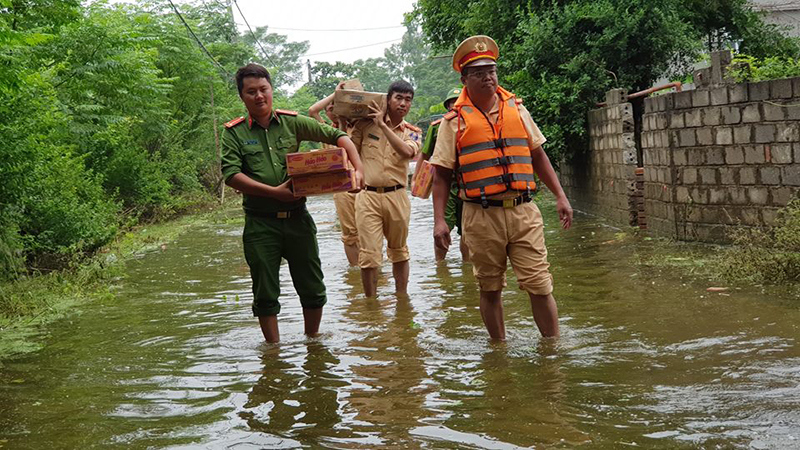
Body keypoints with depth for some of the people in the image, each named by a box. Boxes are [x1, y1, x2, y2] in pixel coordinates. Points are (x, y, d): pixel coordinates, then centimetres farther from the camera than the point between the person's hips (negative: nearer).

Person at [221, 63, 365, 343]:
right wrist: (274, 192, -20)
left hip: (297, 218, 2)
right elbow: (230, 175, -12)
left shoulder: (292, 122, 5)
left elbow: (337, 136, 7)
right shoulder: (234, 133, 0)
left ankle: (312, 340, 29)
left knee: (312, 288, 10)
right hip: (260, 224, -2)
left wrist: (358, 169, -8)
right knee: (265, 294, 5)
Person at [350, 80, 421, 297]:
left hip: (397, 196, 2)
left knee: (399, 251, 16)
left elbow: (407, 152, -19)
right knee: (369, 255, -6)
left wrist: (382, 125, -17)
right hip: (368, 196, -1)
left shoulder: (412, 132, 4)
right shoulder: (366, 125, 3)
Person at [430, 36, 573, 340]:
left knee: (540, 286, -1)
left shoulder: (515, 108, 11)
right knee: (490, 289, 8)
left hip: (523, 212, 2)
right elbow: (441, 175, 2)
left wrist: (560, 196, 13)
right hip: (481, 216, -2)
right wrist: (439, 220, -6)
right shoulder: (455, 120, 1)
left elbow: (538, 155, 18)